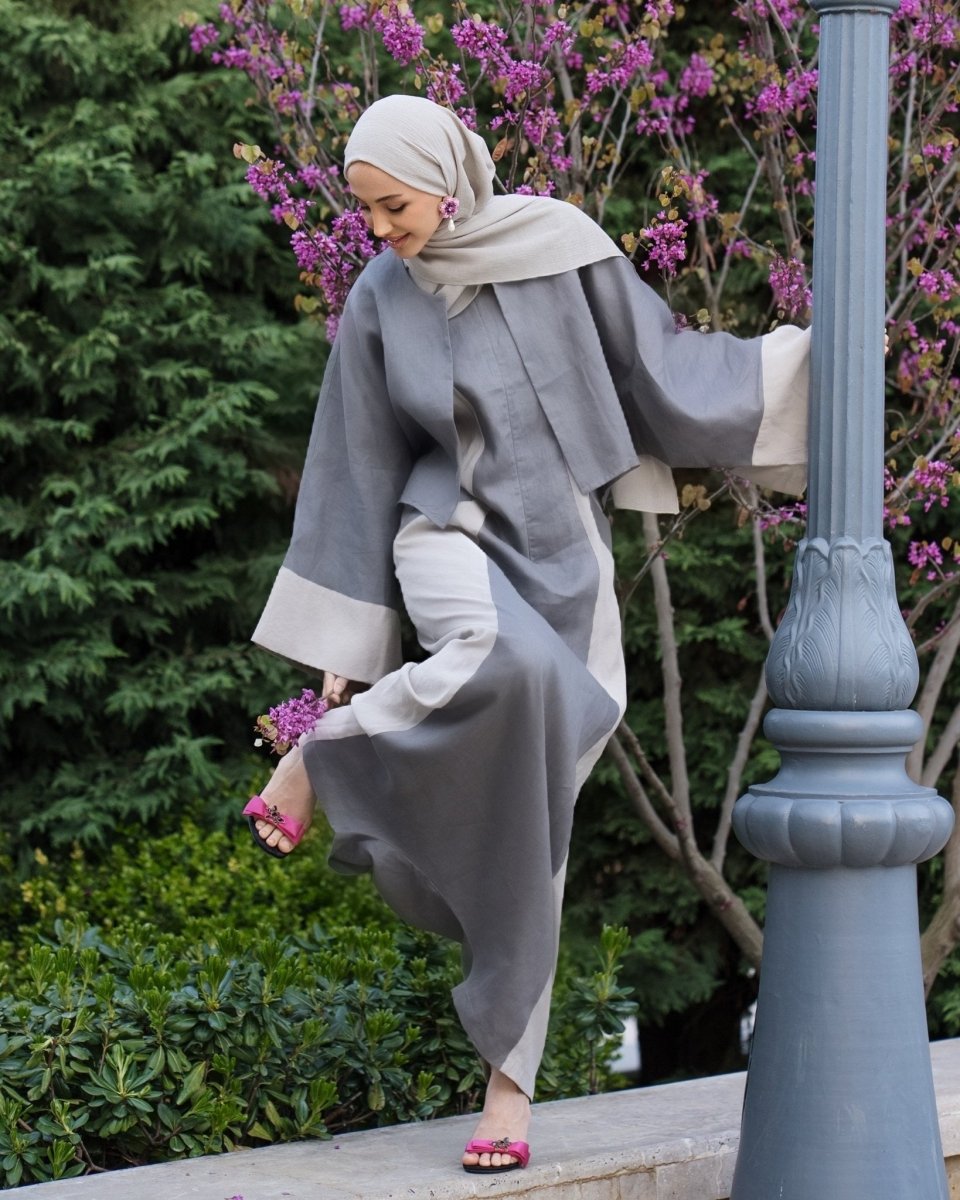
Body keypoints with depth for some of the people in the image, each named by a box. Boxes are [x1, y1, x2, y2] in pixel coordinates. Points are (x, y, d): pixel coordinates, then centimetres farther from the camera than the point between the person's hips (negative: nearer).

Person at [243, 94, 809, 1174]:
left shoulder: (556, 242, -3)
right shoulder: (379, 300, -1)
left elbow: (658, 364, 5)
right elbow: (362, 469, 3)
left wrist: (808, 353, -5)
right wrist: (343, 646, 4)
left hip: (562, 556, 1)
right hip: (452, 532, -1)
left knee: (529, 830, -1)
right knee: (502, 659, -39)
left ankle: (508, 1075, 8)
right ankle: (318, 763, -16)